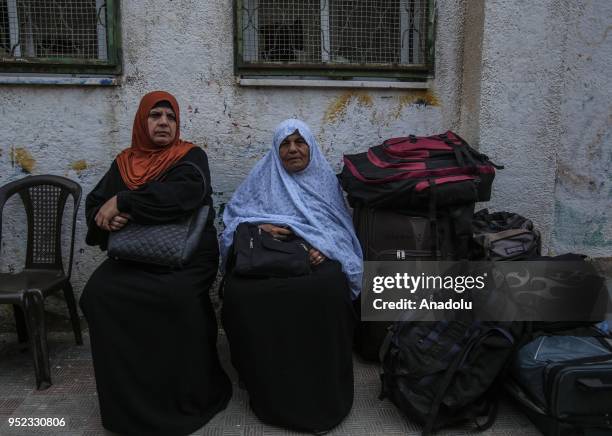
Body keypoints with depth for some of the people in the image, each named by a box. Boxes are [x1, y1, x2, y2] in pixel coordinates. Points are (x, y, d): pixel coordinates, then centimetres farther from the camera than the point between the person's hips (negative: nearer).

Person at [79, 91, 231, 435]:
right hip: (134, 257, 4)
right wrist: (106, 217, -11)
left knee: (178, 295, -33)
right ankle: (128, 398, -6)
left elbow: (183, 194, -19)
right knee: (98, 292, -23)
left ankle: (189, 396, -10)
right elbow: (94, 204, 14)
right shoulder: (124, 162, 16)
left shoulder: (192, 157, 2)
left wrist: (123, 202, -18)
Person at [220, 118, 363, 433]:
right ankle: (266, 382, -12)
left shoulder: (325, 180, 13)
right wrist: (259, 226, -13)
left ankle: (322, 384, -17)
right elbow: (233, 216, 8)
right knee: (241, 292, -32)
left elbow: (340, 229, 7)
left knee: (328, 289, -36)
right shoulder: (262, 178, 12)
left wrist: (324, 248, -14)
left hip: (315, 257, 0)